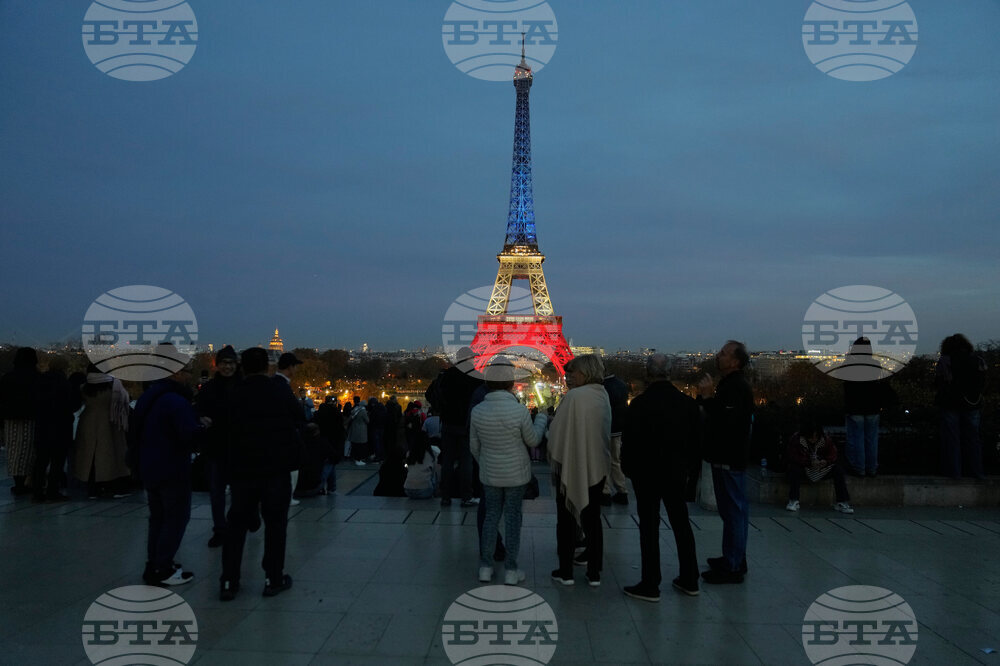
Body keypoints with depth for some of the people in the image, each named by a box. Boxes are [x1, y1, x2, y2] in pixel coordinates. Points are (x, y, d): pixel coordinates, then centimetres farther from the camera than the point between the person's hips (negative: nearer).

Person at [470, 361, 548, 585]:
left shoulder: (478, 411, -10)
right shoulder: (519, 410, -20)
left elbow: (474, 446, 1)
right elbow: (532, 441, -5)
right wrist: (541, 420, 13)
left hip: (489, 474, 3)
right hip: (516, 474, -3)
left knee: (491, 516, 15)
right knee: (513, 518, 9)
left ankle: (485, 568, 19)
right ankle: (510, 571, 16)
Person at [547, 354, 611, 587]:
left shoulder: (574, 397, -20)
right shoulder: (603, 396, 0)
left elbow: (557, 434, -14)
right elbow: (606, 434, 9)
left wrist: (554, 459, 2)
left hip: (571, 467, -5)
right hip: (596, 467, 5)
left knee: (567, 520, 10)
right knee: (592, 519, 15)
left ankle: (565, 571, 17)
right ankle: (594, 572, 21)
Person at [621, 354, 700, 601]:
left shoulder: (640, 404, -15)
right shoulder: (687, 402, -2)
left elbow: (629, 441, -12)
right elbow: (695, 439, 4)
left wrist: (629, 469, 3)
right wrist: (689, 467, 14)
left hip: (646, 474, -4)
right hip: (676, 472, 5)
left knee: (649, 528, 3)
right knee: (681, 525, 16)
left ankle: (650, 585, 9)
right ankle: (689, 580, 26)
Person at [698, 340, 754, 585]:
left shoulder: (737, 387, -18)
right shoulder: (730, 384, 16)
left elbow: (727, 421, -28)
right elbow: (721, 416, 20)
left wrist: (707, 397, -27)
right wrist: (706, 397, 8)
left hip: (729, 459, -11)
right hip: (727, 457, 11)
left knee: (733, 510, -5)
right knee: (734, 509, 17)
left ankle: (732, 567, 0)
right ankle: (735, 559, 28)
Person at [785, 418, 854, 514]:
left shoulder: (825, 439, -7)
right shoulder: (796, 439, -17)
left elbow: (833, 454, -5)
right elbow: (791, 456, -24)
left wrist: (826, 461, -29)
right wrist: (810, 463, -32)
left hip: (822, 469, 3)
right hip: (804, 469, -3)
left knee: (838, 468, -19)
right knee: (794, 468, -35)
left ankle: (842, 502, -18)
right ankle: (793, 501, -33)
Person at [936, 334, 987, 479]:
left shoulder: (944, 360, -9)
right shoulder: (978, 360, 2)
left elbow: (938, 382, -8)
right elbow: (983, 384, 4)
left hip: (951, 404, -3)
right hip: (973, 405, 3)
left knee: (952, 438, 5)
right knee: (972, 436, 13)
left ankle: (954, 471, 6)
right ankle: (976, 471, 17)